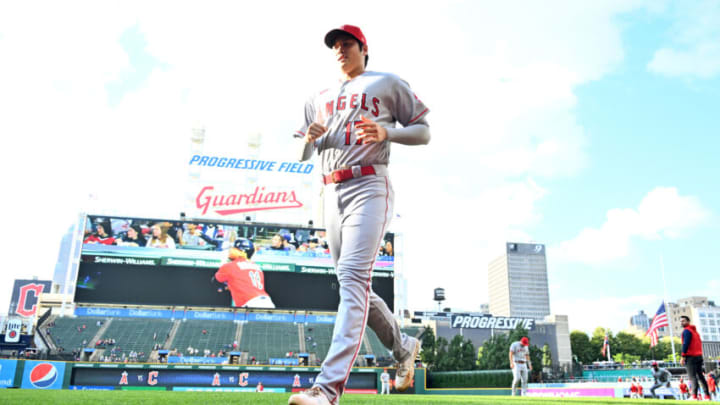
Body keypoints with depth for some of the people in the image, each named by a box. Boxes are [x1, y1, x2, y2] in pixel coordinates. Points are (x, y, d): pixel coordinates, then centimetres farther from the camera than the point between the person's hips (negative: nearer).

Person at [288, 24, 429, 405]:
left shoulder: (387, 83, 11)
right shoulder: (319, 98, 24)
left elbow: (423, 131, 7)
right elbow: (302, 156, 22)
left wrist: (386, 133, -12)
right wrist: (309, 138, -1)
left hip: (368, 186, -6)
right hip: (332, 192, 7)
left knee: (353, 278, -20)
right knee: (352, 283, 7)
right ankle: (403, 346, 28)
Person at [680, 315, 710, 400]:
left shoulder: (686, 330, -7)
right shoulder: (695, 330, 21)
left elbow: (686, 344, -16)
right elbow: (700, 343, 20)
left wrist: (682, 356, -16)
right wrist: (699, 355, 21)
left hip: (691, 356, -9)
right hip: (699, 356, 9)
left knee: (692, 376, -13)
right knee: (700, 375, 12)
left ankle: (694, 396, -20)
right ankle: (707, 395, 11)